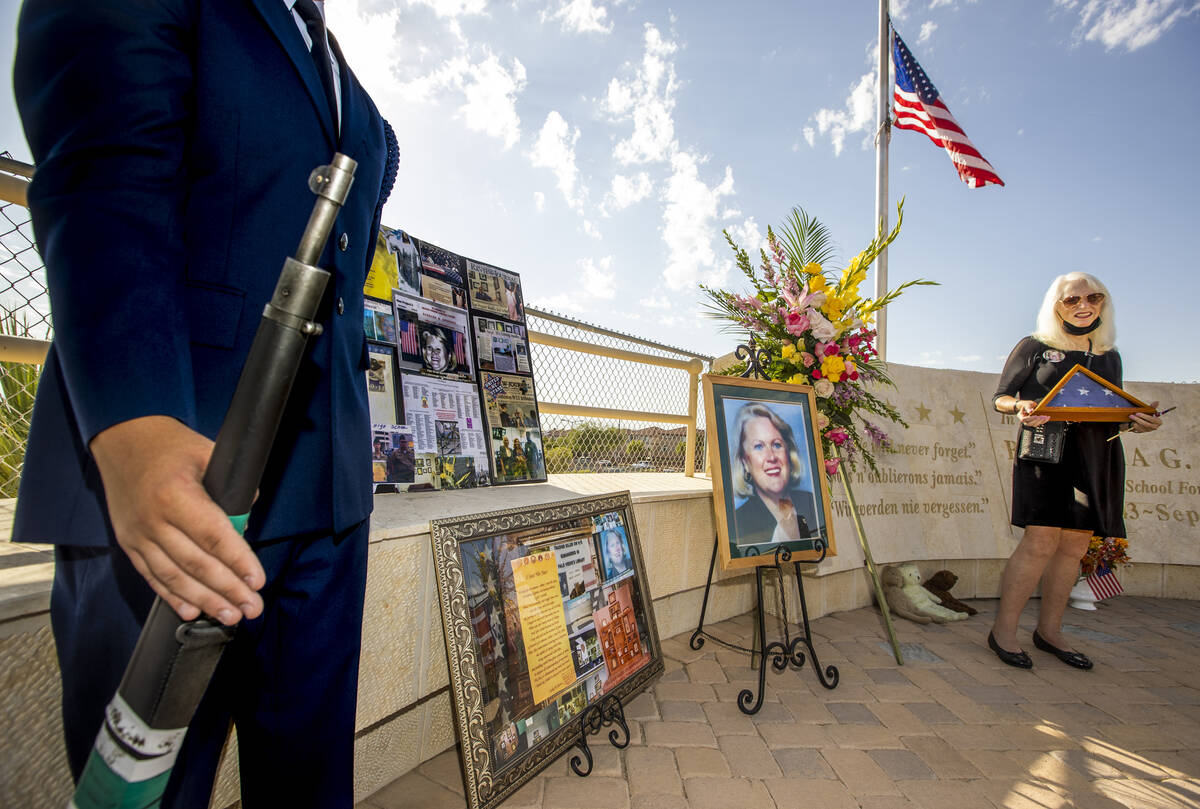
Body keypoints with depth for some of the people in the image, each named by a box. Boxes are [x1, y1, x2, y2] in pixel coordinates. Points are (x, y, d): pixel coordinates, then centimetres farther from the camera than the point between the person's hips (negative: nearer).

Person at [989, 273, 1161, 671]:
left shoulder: (1110, 356, 19)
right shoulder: (1033, 347, 4)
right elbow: (1000, 397, 1)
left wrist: (1138, 421, -2)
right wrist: (1020, 407, -20)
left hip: (1097, 456, 6)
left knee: (1075, 545, 5)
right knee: (1042, 541, -13)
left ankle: (1049, 629, 17)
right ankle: (1003, 630, -3)